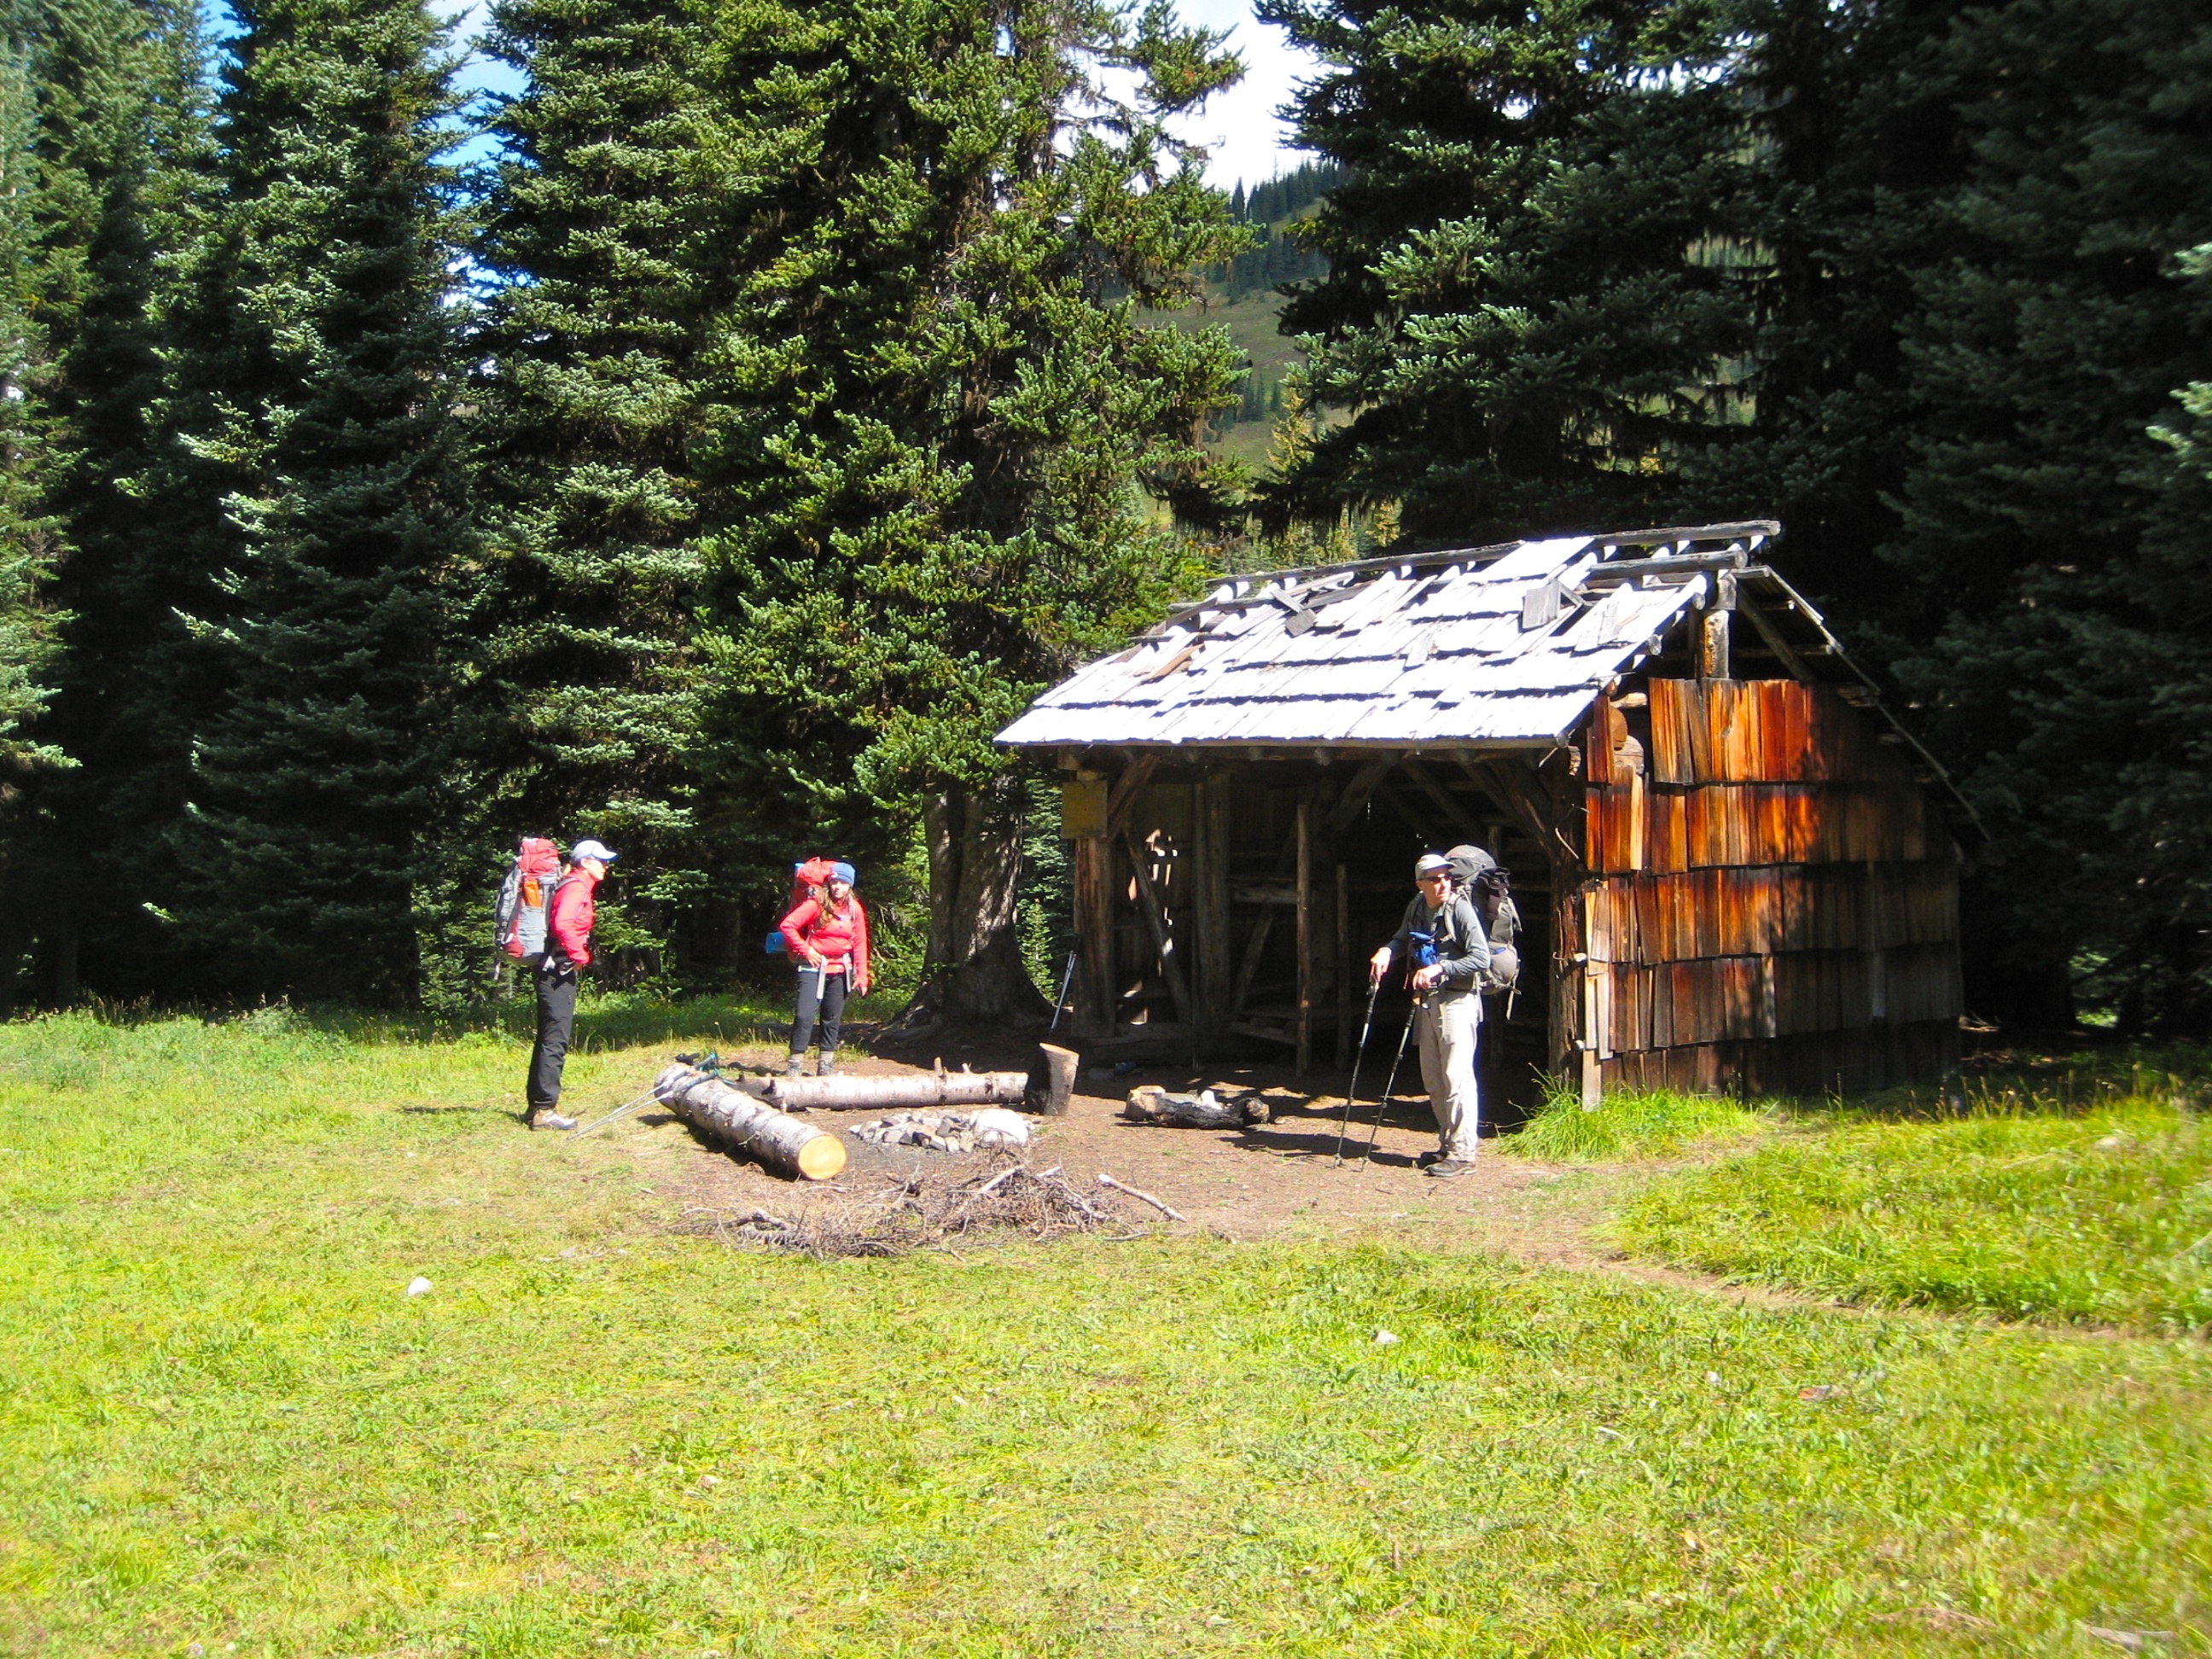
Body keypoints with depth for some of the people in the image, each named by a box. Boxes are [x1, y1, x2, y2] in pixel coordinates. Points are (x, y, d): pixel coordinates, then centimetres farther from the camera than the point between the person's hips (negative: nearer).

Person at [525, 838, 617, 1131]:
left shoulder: (579, 887, 18)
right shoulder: (576, 887, -12)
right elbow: (562, 924, -27)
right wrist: (578, 955, -18)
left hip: (556, 971, 11)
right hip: (559, 969, -11)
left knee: (549, 1038, 14)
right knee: (556, 1039, -11)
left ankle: (537, 1106, 20)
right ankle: (544, 1109, -12)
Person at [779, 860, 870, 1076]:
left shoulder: (855, 909, 5)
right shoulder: (816, 904, -7)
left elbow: (860, 944, 8)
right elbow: (788, 925, -9)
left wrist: (861, 976, 5)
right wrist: (804, 950, -10)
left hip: (840, 971, 4)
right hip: (814, 968, -4)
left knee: (832, 1018, 9)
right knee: (805, 1015, -12)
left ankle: (827, 1063, 17)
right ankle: (796, 1062, -6)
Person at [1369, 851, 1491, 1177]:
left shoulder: (1460, 908, -13)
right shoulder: (1417, 906, 8)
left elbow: (1481, 958, -17)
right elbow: (1403, 939, 24)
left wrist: (1439, 968, -22)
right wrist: (1386, 952, 3)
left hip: (1457, 1000, -8)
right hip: (1427, 1000, 8)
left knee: (1456, 1075, -11)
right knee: (1432, 1077, 12)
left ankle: (1463, 1152, -9)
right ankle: (1447, 1145, 22)